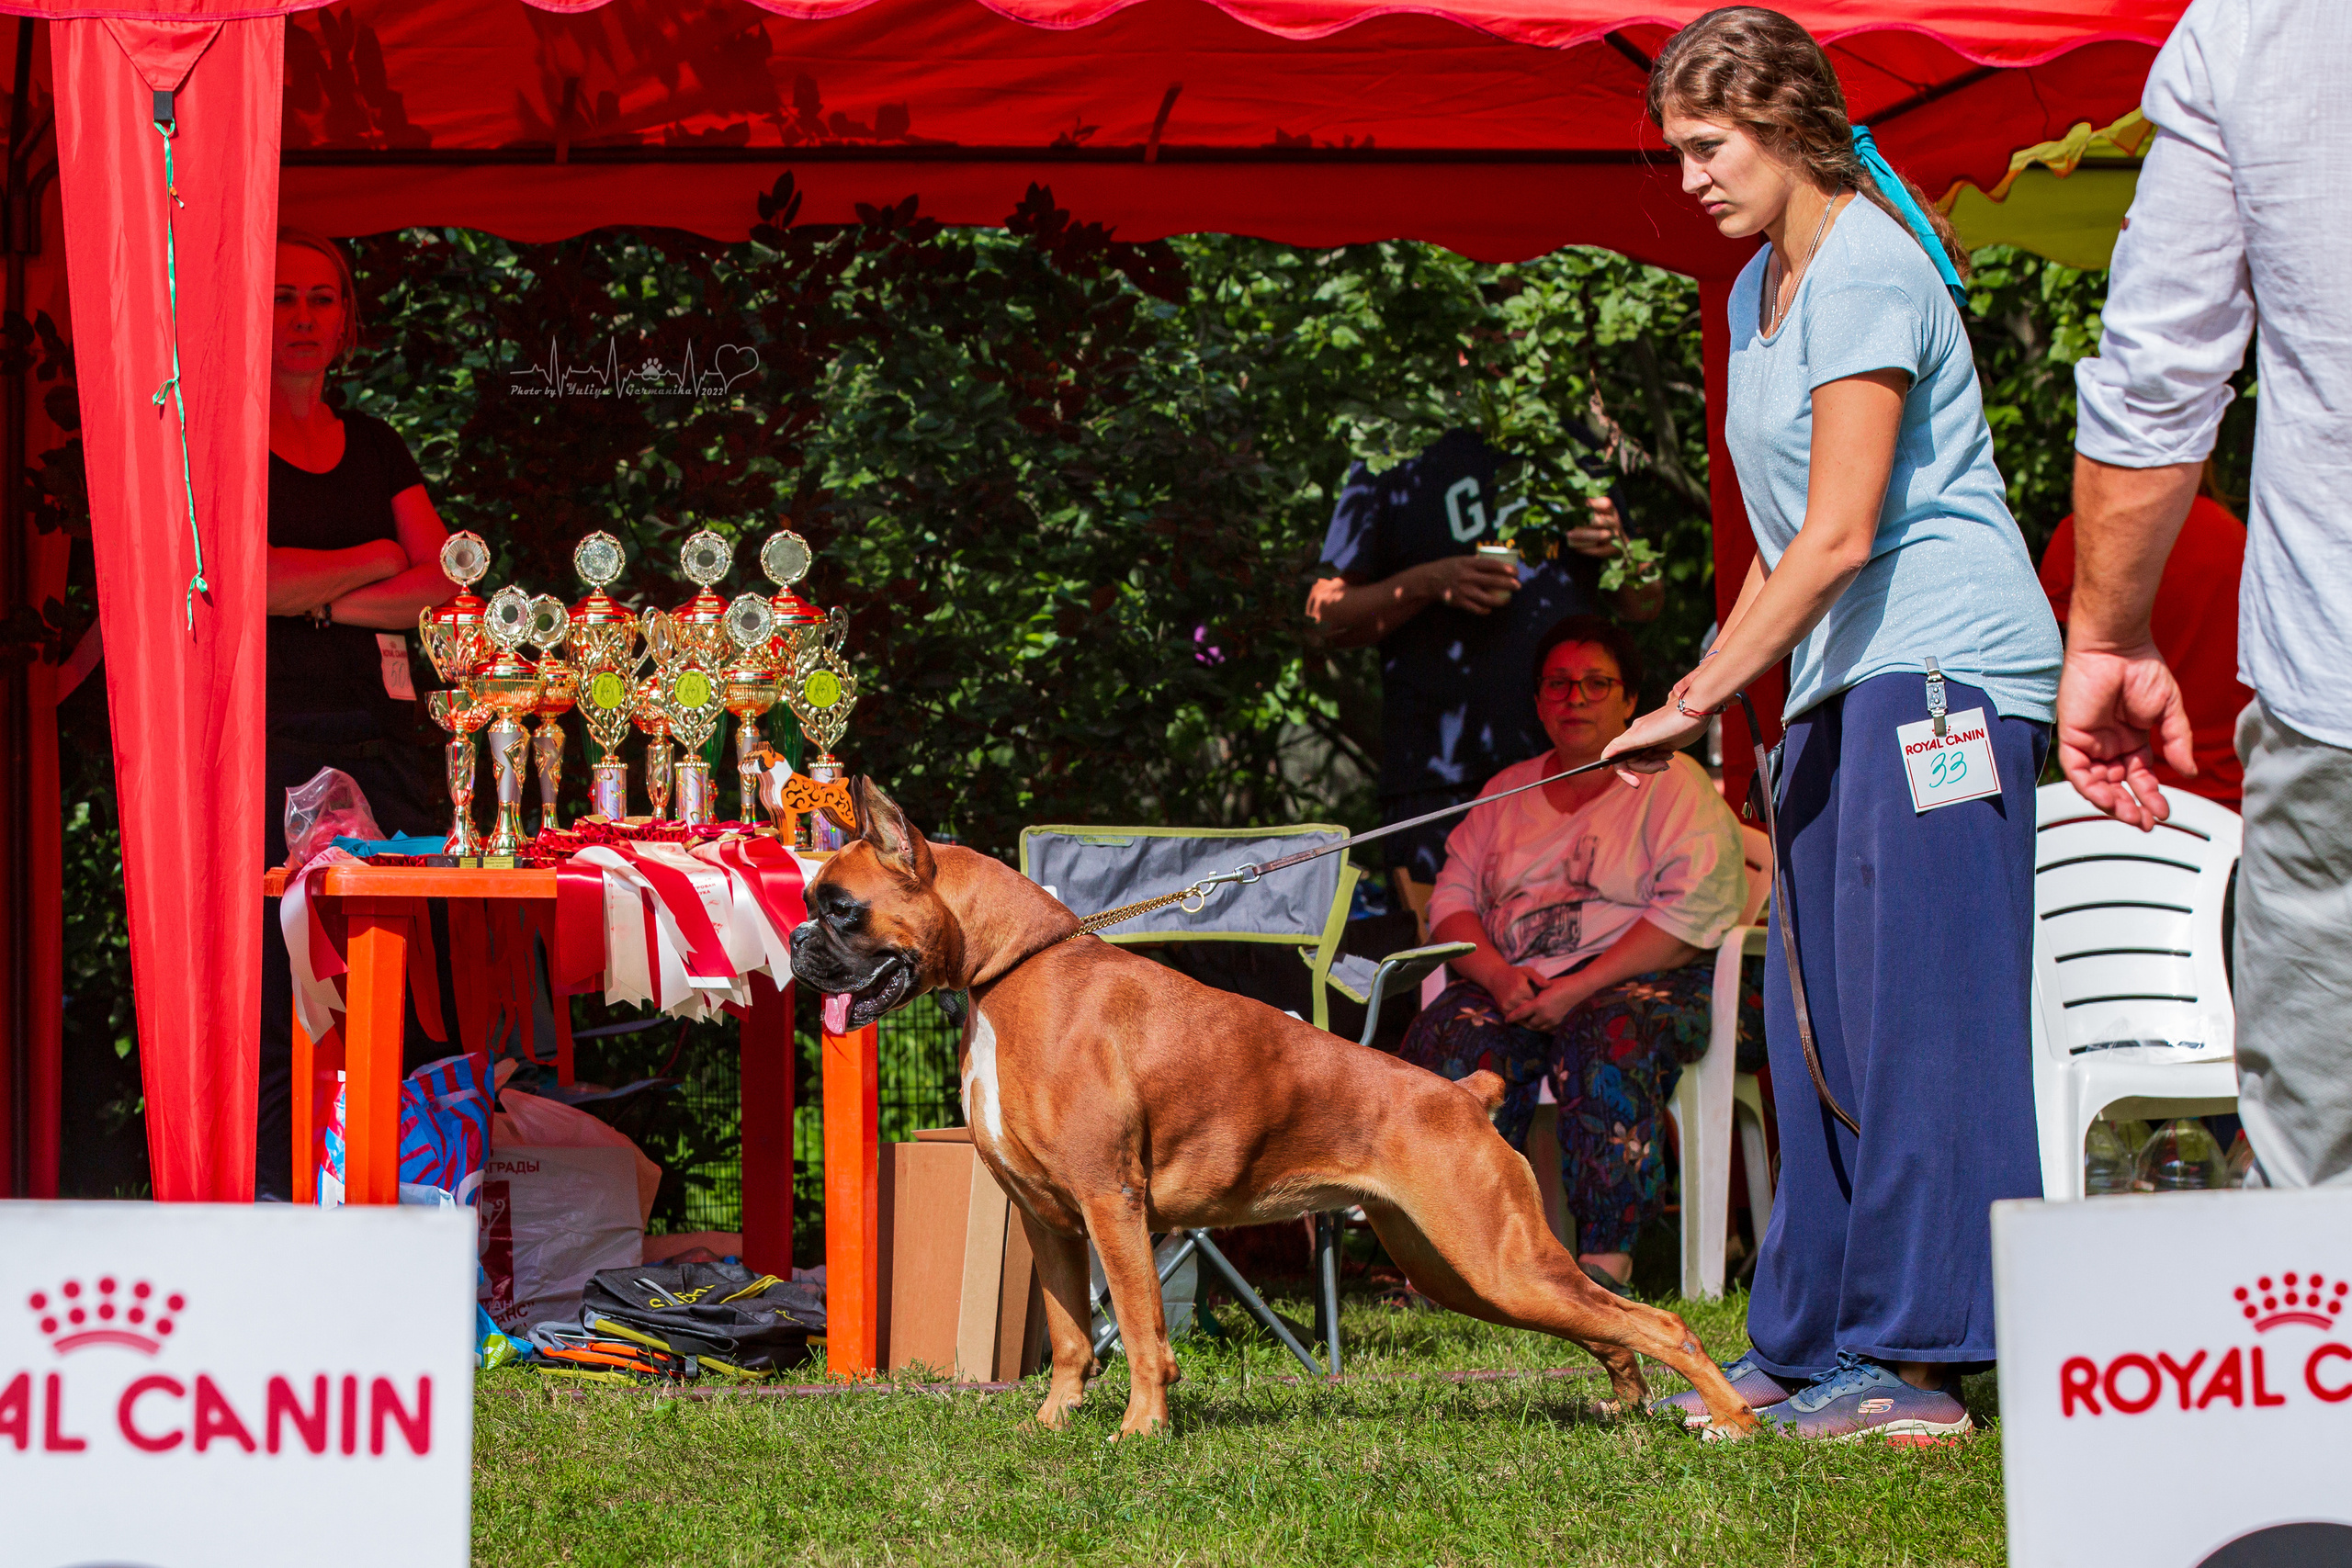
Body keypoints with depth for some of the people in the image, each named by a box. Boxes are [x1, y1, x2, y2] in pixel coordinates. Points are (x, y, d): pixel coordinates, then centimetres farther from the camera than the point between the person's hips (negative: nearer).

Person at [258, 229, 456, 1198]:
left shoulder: (377, 449, 19)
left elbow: (444, 586, 10)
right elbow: (246, 580, -10)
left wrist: (326, 600, -6)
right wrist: (377, 561, 2)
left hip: (381, 735, 5)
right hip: (271, 740, -5)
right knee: (277, 976, -11)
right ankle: (275, 1186, -8)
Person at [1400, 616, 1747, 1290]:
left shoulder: (1672, 785, 4)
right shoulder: (1507, 792, 21)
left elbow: (1692, 912, -9)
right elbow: (1453, 898, 15)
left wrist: (1577, 989, -18)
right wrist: (1499, 976, -9)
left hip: (1641, 981, -4)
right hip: (1514, 984, 4)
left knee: (1606, 1040, -38)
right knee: (1449, 1041, -29)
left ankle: (1607, 1255, -41)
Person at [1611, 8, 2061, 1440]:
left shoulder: (1866, 270, -12)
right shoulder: (1762, 290, 18)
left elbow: (1839, 535, -19)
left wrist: (1698, 700, -17)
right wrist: (1718, 694, 14)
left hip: (1941, 666, -10)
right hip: (1849, 682, 10)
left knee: (1913, 1012, -12)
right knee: (1818, 1021, 8)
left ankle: (1916, 1360, -13)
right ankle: (1808, 1351, 11)